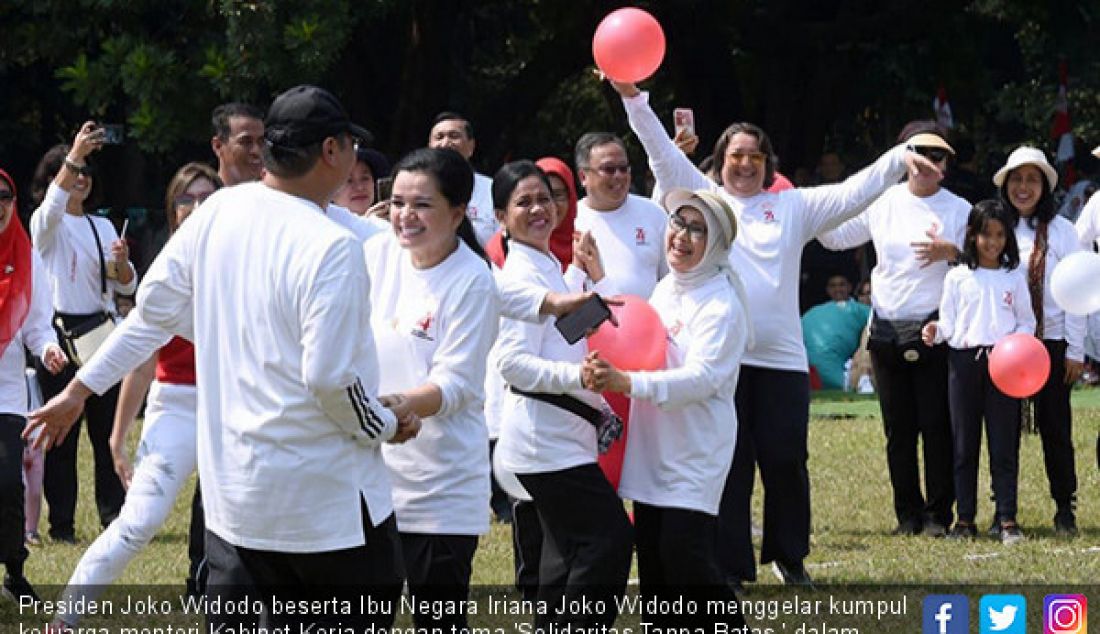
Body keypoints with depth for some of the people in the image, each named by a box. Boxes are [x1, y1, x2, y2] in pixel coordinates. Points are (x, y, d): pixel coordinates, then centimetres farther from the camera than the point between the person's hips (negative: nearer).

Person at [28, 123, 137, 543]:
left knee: (108, 428, 3)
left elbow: (127, 287, 12)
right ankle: (61, 521, 0)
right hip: (61, 331, -5)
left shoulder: (102, 227, 15)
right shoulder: (46, 225, 0)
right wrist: (75, 154, -39)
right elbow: (54, 202, -26)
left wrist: (122, 261, -12)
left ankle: (114, 514, 8)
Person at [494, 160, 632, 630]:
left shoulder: (549, 268, 14)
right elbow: (513, 362, -23)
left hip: (563, 434, 10)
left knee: (569, 552, 14)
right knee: (611, 537, -12)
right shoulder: (522, 274, -15)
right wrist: (580, 377, -32)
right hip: (547, 439, -10)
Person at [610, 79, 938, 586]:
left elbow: (853, 192, 7)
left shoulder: (792, 206, 13)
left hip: (781, 357, 2)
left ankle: (789, 556, 22)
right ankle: (729, 567, 4)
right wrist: (633, 98, -9)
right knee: (728, 466, -1)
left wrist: (899, 160, -6)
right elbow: (663, 155, 1)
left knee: (786, 462, 3)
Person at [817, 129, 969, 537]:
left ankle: (939, 513, 3)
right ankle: (908, 513, 13)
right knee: (898, 429, 6)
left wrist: (950, 251, -19)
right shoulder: (883, 202, 9)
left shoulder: (958, 210, 3)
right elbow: (835, 236, 18)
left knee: (937, 426, -4)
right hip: (888, 331, 3)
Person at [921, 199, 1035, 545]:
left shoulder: (1014, 278, 8)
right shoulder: (958, 277, 8)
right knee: (964, 442, 4)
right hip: (964, 360, 1)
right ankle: (965, 519, 9)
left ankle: (1007, 519, 0)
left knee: (1004, 444, -2)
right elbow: (949, 322, 8)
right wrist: (936, 331, -14)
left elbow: (1026, 322, 10)